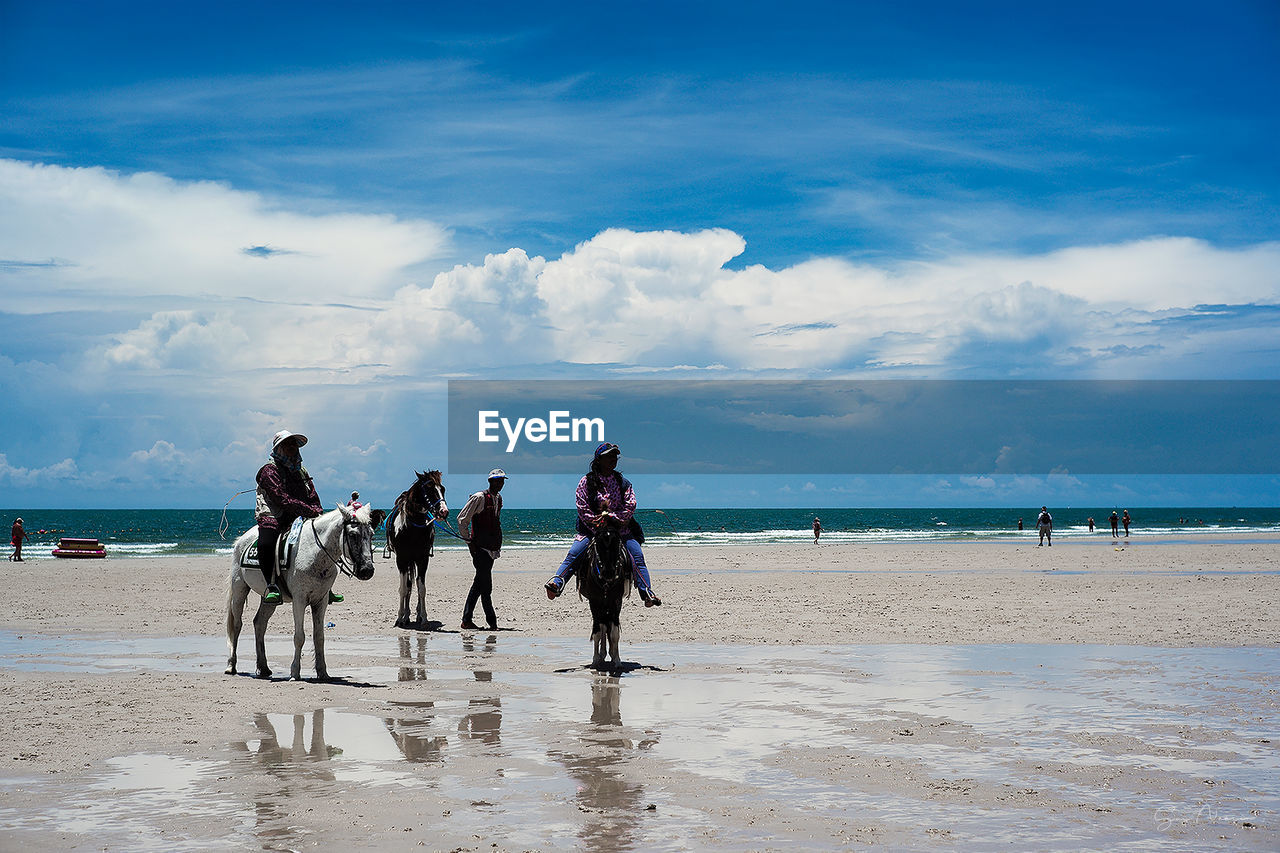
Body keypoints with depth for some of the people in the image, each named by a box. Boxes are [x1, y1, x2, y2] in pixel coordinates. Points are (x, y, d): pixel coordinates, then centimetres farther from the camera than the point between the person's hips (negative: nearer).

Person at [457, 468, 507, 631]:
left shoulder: (499, 499, 14)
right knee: (485, 586, -8)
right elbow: (462, 519, -8)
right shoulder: (479, 498, -10)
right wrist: (469, 541, -10)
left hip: (492, 548, 8)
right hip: (480, 548, -8)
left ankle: (467, 619, 15)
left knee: (479, 584, 10)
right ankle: (492, 621, -5)